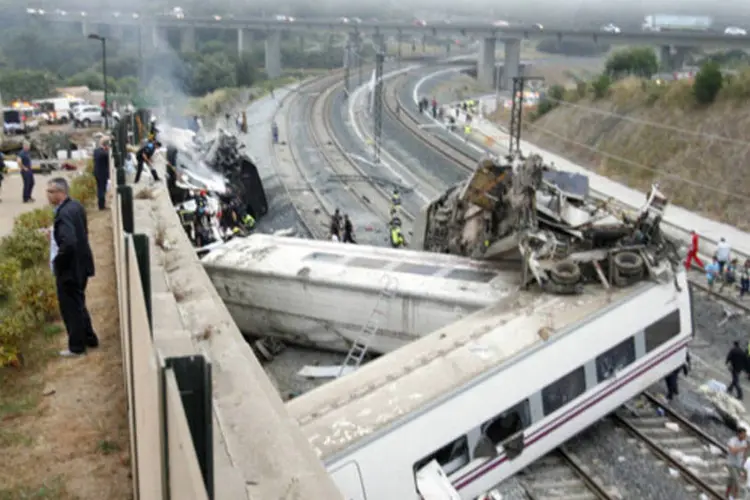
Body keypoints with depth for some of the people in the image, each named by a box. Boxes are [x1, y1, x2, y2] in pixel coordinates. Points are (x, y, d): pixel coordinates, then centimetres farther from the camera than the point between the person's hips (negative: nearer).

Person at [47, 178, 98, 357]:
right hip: (80, 263, 10)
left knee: (70, 307, 4)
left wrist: (57, 262, -20)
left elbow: (68, 244, -35)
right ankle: (90, 339, 34)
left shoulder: (64, 214, -25)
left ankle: (76, 347, 16)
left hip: (69, 268, -10)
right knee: (78, 304, 22)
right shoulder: (76, 206, 5)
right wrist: (54, 234, 12)